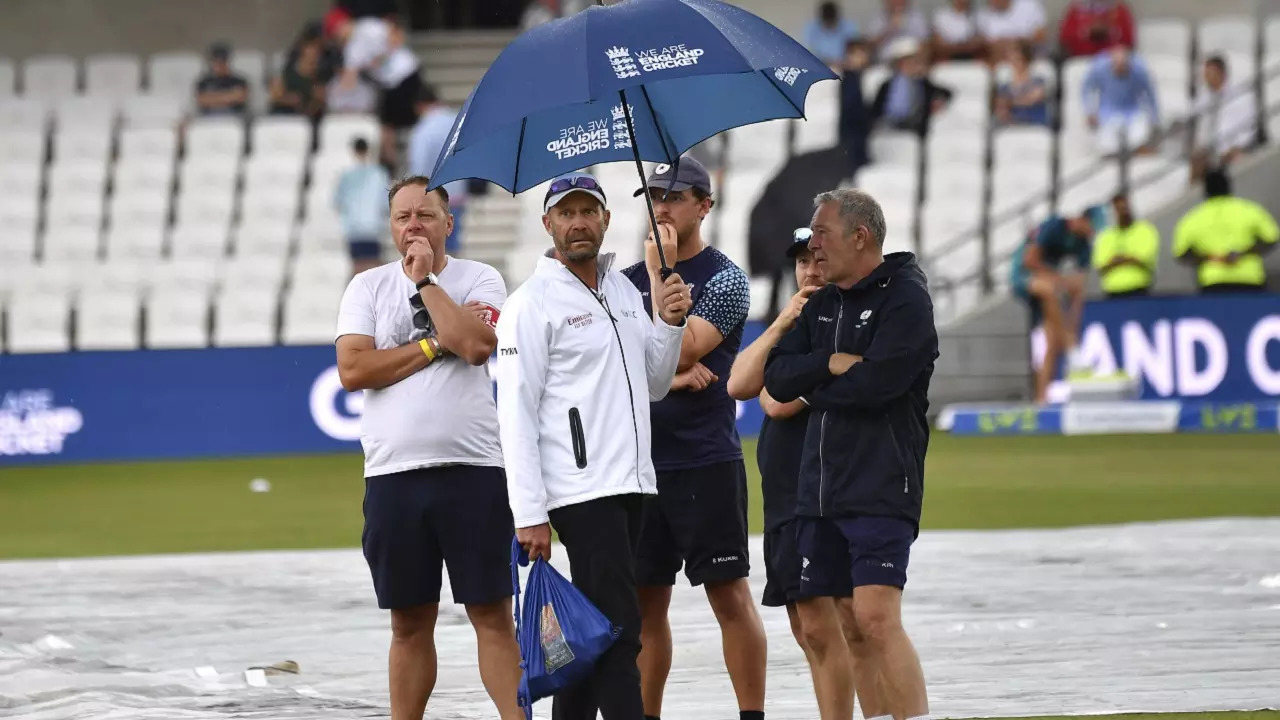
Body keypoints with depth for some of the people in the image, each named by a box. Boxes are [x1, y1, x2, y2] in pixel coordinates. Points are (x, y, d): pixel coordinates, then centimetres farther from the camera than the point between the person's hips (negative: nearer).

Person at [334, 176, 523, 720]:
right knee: (410, 621, 8)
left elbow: (476, 345, -15)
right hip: (392, 474, 2)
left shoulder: (479, 279, 4)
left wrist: (425, 279, -7)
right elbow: (352, 369, -4)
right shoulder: (367, 287, 9)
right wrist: (432, 346, -7)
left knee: (493, 614, -3)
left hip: (472, 470, -2)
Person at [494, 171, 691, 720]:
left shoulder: (623, 290, 16)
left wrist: (668, 324, 2)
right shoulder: (532, 303, -7)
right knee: (618, 628, -12)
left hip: (631, 483, 7)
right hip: (581, 489, -7)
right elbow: (516, 413, -11)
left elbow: (653, 385, 21)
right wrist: (529, 514, -16)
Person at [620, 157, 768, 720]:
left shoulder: (724, 279, -3)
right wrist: (669, 380, -10)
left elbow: (679, 351, -14)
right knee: (646, 601, 7)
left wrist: (660, 274, -10)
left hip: (706, 461, -5)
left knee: (730, 596, -5)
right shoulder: (627, 282, 13)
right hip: (641, 462, 5)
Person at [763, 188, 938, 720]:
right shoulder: (822, 304, 17)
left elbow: (875, 382, -19)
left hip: (882, 488, -8)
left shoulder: (906, 298, -7)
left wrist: (814, 392, -2)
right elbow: (776, 378, 7)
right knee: (816, 625, 8)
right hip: (819, 488, 8)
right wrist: (831, 365, -11)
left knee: (876, 618, -19)